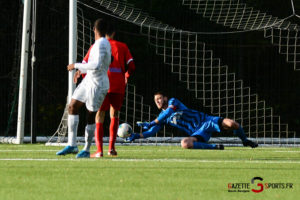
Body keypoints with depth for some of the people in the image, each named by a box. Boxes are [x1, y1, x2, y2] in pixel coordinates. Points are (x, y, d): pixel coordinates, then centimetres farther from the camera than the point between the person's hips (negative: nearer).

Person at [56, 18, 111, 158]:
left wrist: (76, 66, -22)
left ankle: (86, 150, 11)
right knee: (72, 107, 3)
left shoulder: (101, 44, -19)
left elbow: (96, 65, -32)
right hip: (88, 81, 10)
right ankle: (72, 145, 4)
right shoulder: (104, 43, 12)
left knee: (91, 116, -1)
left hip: (97, 85, -10)